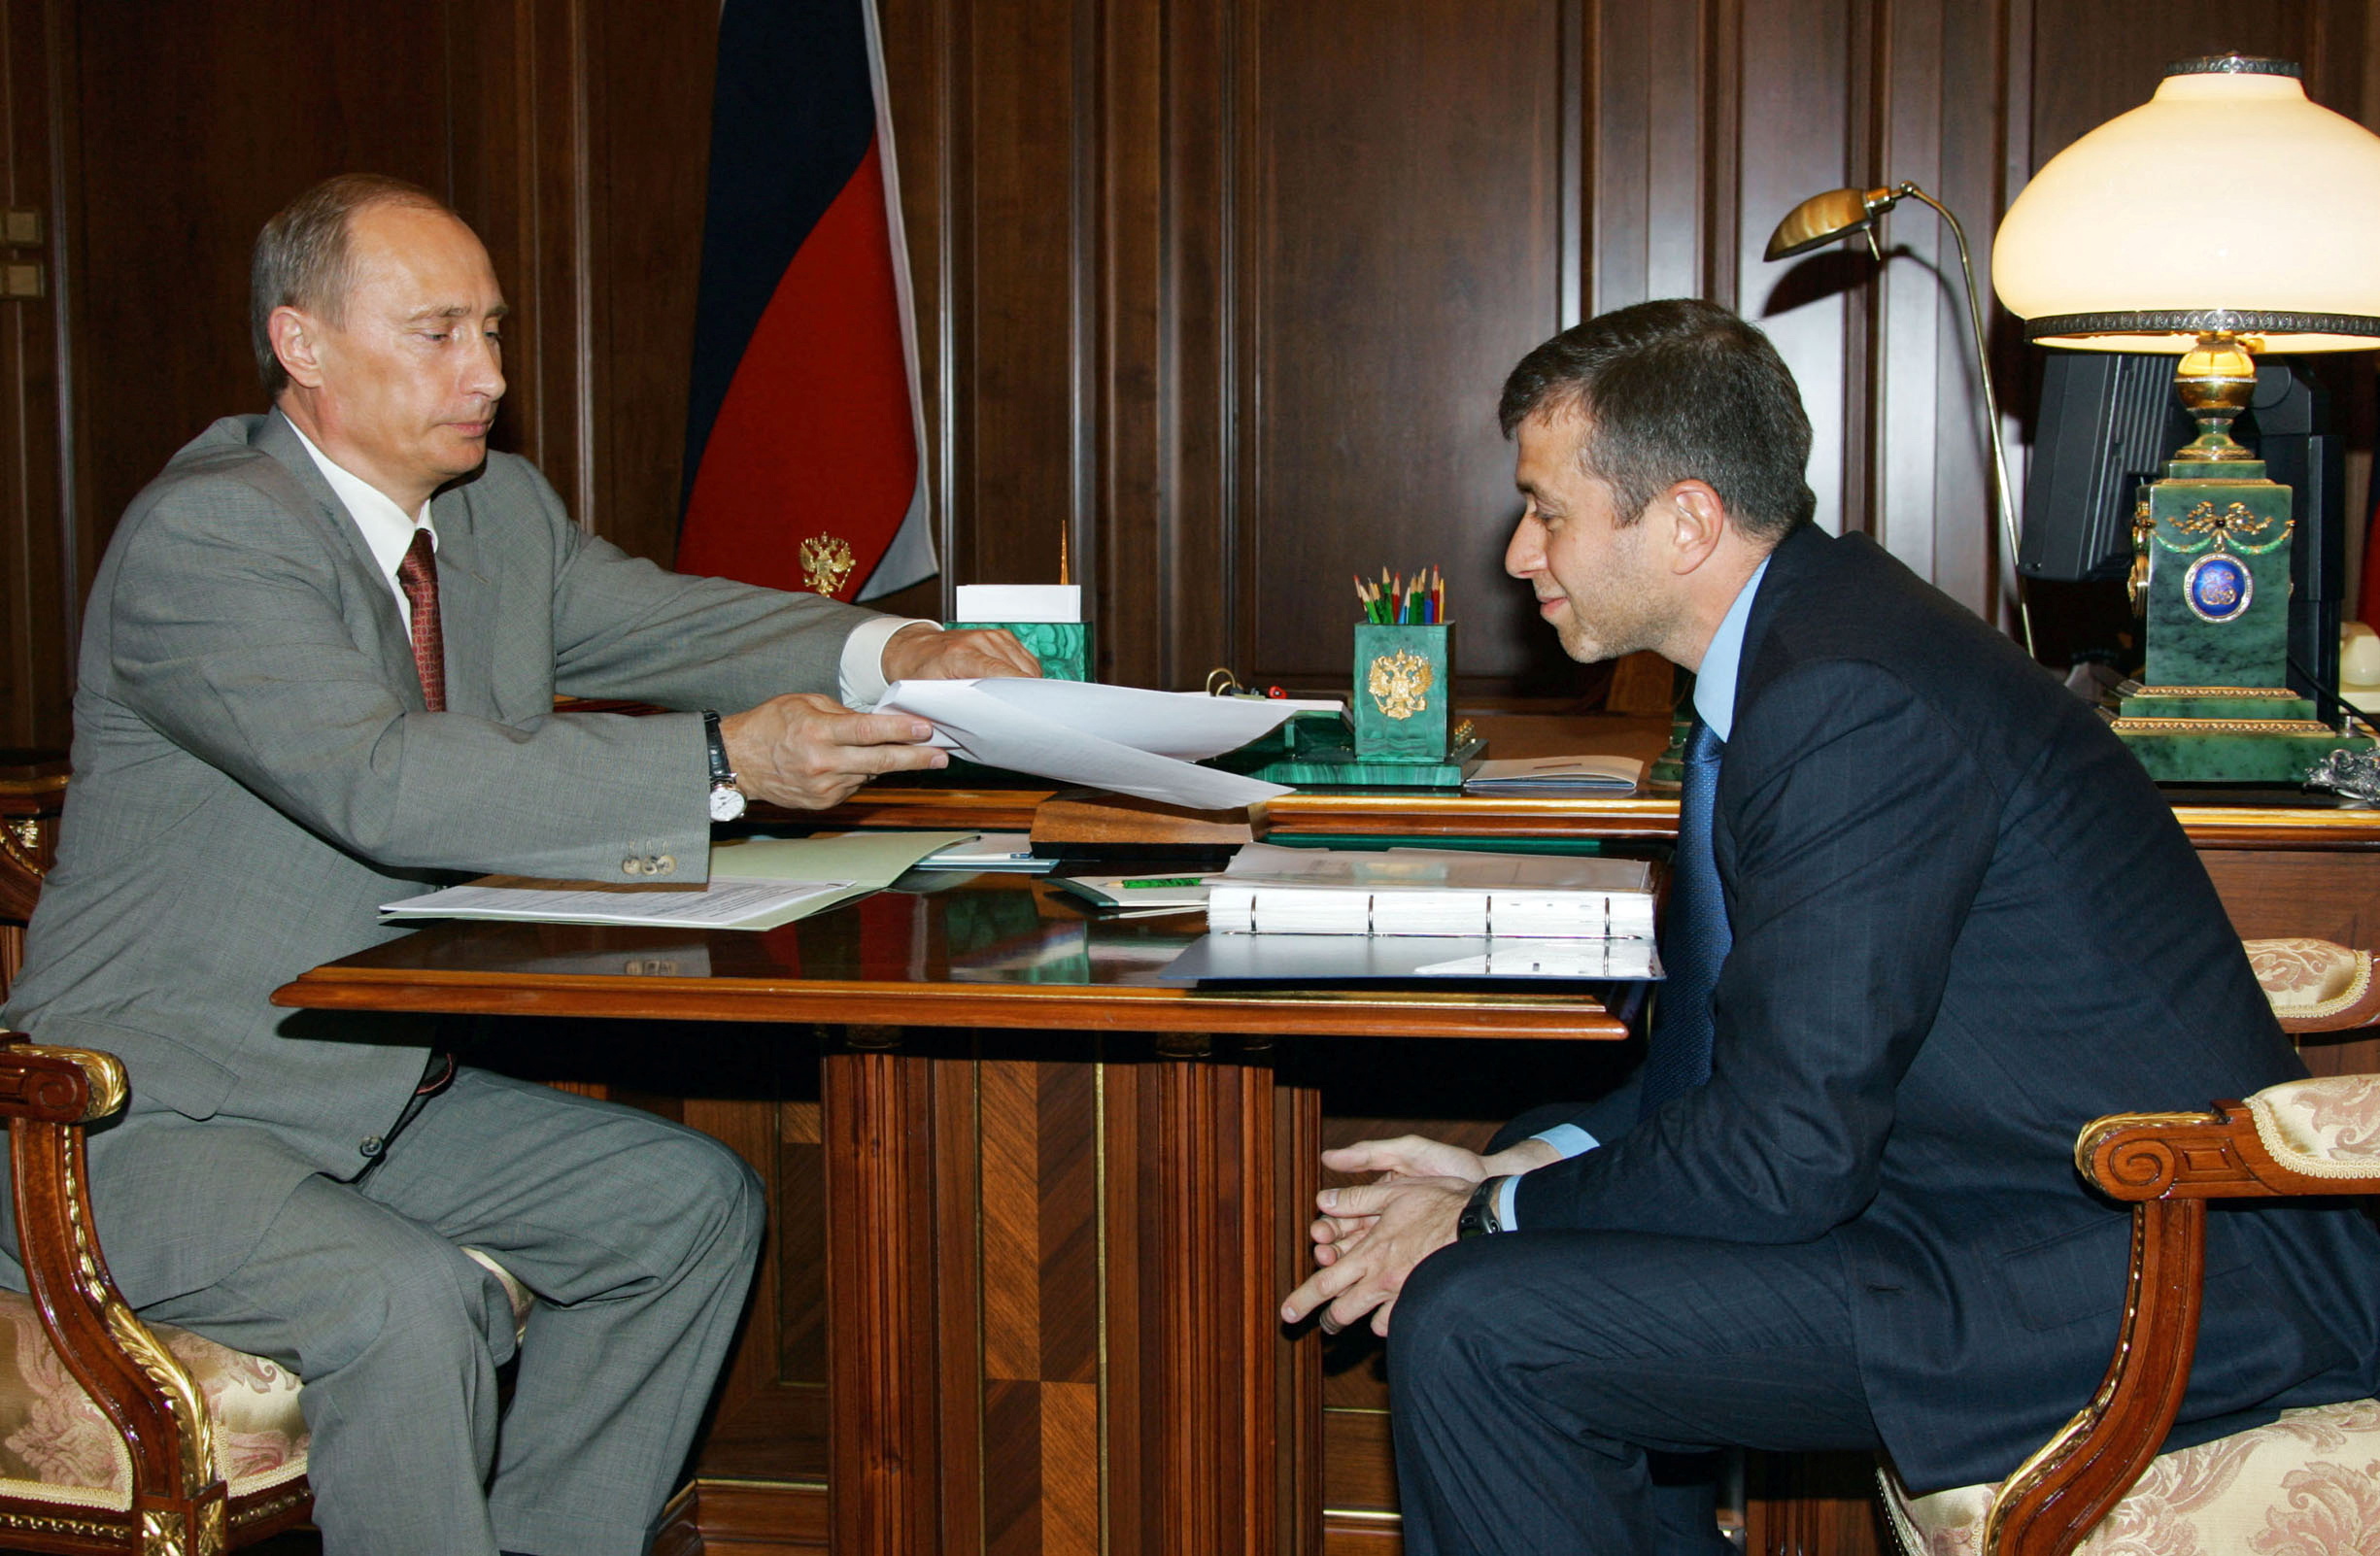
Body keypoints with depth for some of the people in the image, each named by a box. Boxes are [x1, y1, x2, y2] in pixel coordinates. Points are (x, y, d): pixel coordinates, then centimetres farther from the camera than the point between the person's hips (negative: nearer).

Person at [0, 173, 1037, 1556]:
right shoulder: (203, 535, -21)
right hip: (155, 1114, -8)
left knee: (693, 1203, 2)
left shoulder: (501, 511, 6)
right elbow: (387, 782, -33)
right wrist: (726, 765, -36)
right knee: (410, 1300, -31)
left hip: (380, 1085, 9)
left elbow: (667, 622, 4)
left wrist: (888, 652, -17)